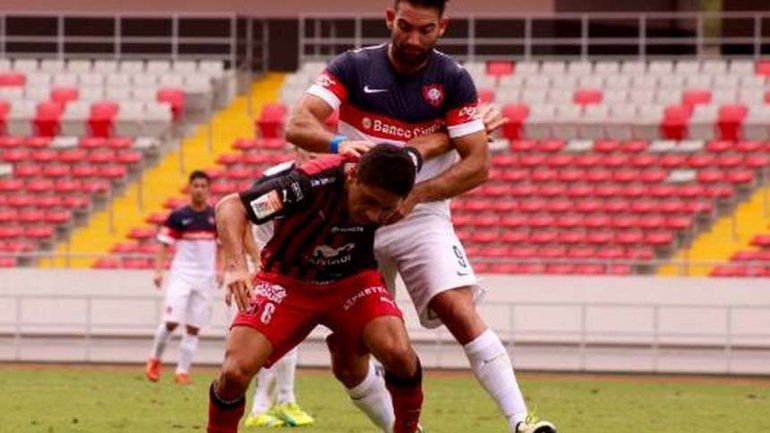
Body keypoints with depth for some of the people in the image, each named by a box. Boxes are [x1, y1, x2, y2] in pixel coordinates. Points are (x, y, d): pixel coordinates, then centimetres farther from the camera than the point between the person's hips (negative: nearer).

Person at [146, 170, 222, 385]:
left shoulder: (216, 217, 6)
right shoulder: (177, 216, -1)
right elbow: (164, 245, 1)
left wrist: (220, 270, 0)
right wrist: (158, 270, -10)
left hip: (206, 278, 2)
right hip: (181, 274, -2)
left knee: (193, 327, 1)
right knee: (171, 321, -14)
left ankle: (183, 371, 7)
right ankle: (155, 359, 8)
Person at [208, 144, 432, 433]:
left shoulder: (400, 171, -21)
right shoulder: (311, 183, -34)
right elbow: (230, 206, -35)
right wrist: (236, 266, -47)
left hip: (352, 278, 3)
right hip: (287, 278, -3)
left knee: (398, 354, -25)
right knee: (235, 372, -22)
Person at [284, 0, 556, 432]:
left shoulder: (453, 80, -4)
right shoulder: (354, 68, -4)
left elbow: (478, 164, -7)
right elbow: (298, 124, -15)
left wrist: (414, 195, -20)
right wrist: (339, 144, -36)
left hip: (421, 217, -2)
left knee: (460, 309, -24)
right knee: (346, 356, -2)